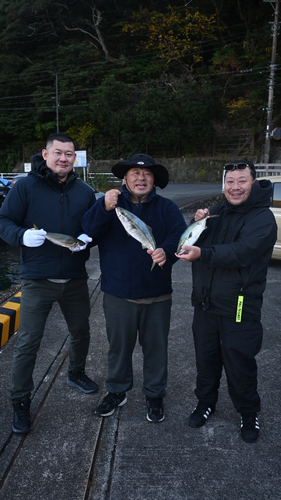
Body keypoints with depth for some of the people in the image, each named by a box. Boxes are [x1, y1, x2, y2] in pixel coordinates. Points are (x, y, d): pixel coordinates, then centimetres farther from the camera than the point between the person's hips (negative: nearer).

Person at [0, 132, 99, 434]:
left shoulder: (85, 192, 6)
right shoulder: (25, 187, -6)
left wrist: (88, 237, -10)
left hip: (75, 279, 4)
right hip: (37, 281, -4)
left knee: (81, 332, 20)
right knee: (27, 342, 1)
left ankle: (76, 374, 48)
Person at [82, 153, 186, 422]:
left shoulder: (167, 208, 3)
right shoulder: (110, 203, 3)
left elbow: (180, 235, -12)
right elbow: (88, 229, -13)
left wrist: (166, 250, -35)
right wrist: (104, 208, -32)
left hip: (157, 294, 0)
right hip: (118, 294, 0)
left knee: (156, 347, 13)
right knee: (119, 345, 16)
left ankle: (155, 395, 34)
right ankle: (117, 391, 38)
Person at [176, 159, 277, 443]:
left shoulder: (262, 218, -12)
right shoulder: (218, 212, 10)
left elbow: (242, 251, -29)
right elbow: (194, 245, 10)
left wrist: (202, 253, -41)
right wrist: (198, 225, -9)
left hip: (239, 308, -5)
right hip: (205, 302, 6)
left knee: (239, 365, 8)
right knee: (205, 358, 18)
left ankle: (249, 414, 33)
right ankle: (206, 402, 41)